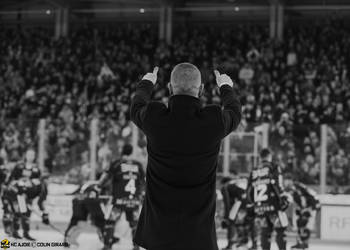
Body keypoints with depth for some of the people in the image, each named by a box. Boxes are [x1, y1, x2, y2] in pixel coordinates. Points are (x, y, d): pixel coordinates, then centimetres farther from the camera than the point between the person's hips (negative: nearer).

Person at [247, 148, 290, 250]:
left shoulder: (254, 172, 13)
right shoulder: (274, 168, -2)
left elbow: (249, 192, 13)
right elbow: (278, 185, -12)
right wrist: (284, 199, -7)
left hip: (259, 207, 5)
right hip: (273, 206, -5)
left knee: (261, 233, 7)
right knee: (280, 230, 5)